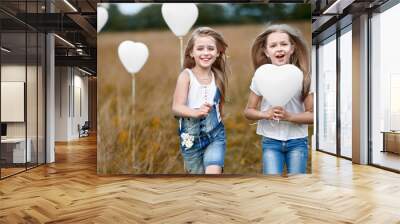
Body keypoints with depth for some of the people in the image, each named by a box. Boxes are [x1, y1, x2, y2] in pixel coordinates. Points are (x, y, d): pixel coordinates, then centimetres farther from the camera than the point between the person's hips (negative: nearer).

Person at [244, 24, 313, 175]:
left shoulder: (302, 77, -8)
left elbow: (312, 115, -6)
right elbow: (248, 111, 1)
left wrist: (289, 116, -23)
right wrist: (265, 114, -19)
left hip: (297, 141, 0)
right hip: (270, 141, 0)